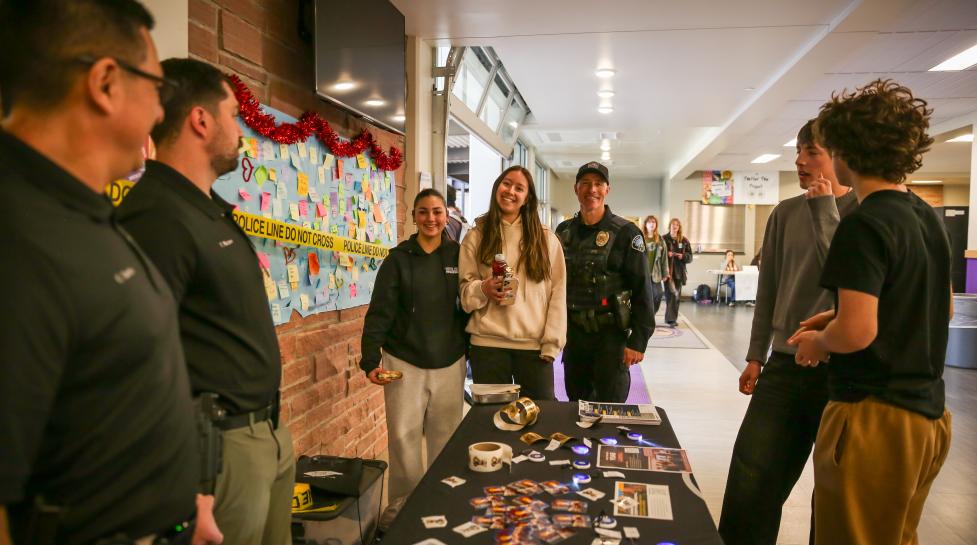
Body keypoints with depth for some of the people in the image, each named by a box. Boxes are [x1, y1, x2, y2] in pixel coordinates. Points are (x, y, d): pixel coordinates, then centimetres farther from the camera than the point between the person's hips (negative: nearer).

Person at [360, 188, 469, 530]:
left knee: (445, 437, 8)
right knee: (403, 435, 0)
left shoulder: (458, 255, 5)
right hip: (404, 361, -1)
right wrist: (370, 358, -11)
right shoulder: (398, 258, 1)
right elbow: (380, 312, -3)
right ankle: (402, 504, 18)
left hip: (449, 363, 1)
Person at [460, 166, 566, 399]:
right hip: (487, 343, 0)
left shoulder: (546, 239, 6)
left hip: (535, 345, 0)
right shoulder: (476, 237, 7)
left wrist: (552, 343, -4)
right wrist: (482, 289, -16)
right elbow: (464, 287, 6)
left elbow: (558, 292, 3)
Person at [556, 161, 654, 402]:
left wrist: (638, 341, -13)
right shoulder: (564, 231, 8)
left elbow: (642, 290, -9)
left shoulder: (625, 233, -7)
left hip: (610, 335, -5)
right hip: (572, 333, 5)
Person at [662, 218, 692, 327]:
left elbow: (690, 257, 8)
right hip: (668, 270, -4)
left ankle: (673, 318, 20)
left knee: (677, 295, 9)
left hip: (679, 271, 4)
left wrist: (683, 256, -11)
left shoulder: (684, 240, 9)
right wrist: (666, 254, -18)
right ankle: (671, 319, -13)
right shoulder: (664, 239, 0)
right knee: (671, 293, -13)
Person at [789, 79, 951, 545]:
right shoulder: (927, 217, 9)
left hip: (875, 418, -9)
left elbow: (856, 332, -26)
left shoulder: (864, 225, -19)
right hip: (926, 414, 9)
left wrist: (818, 342, -5)